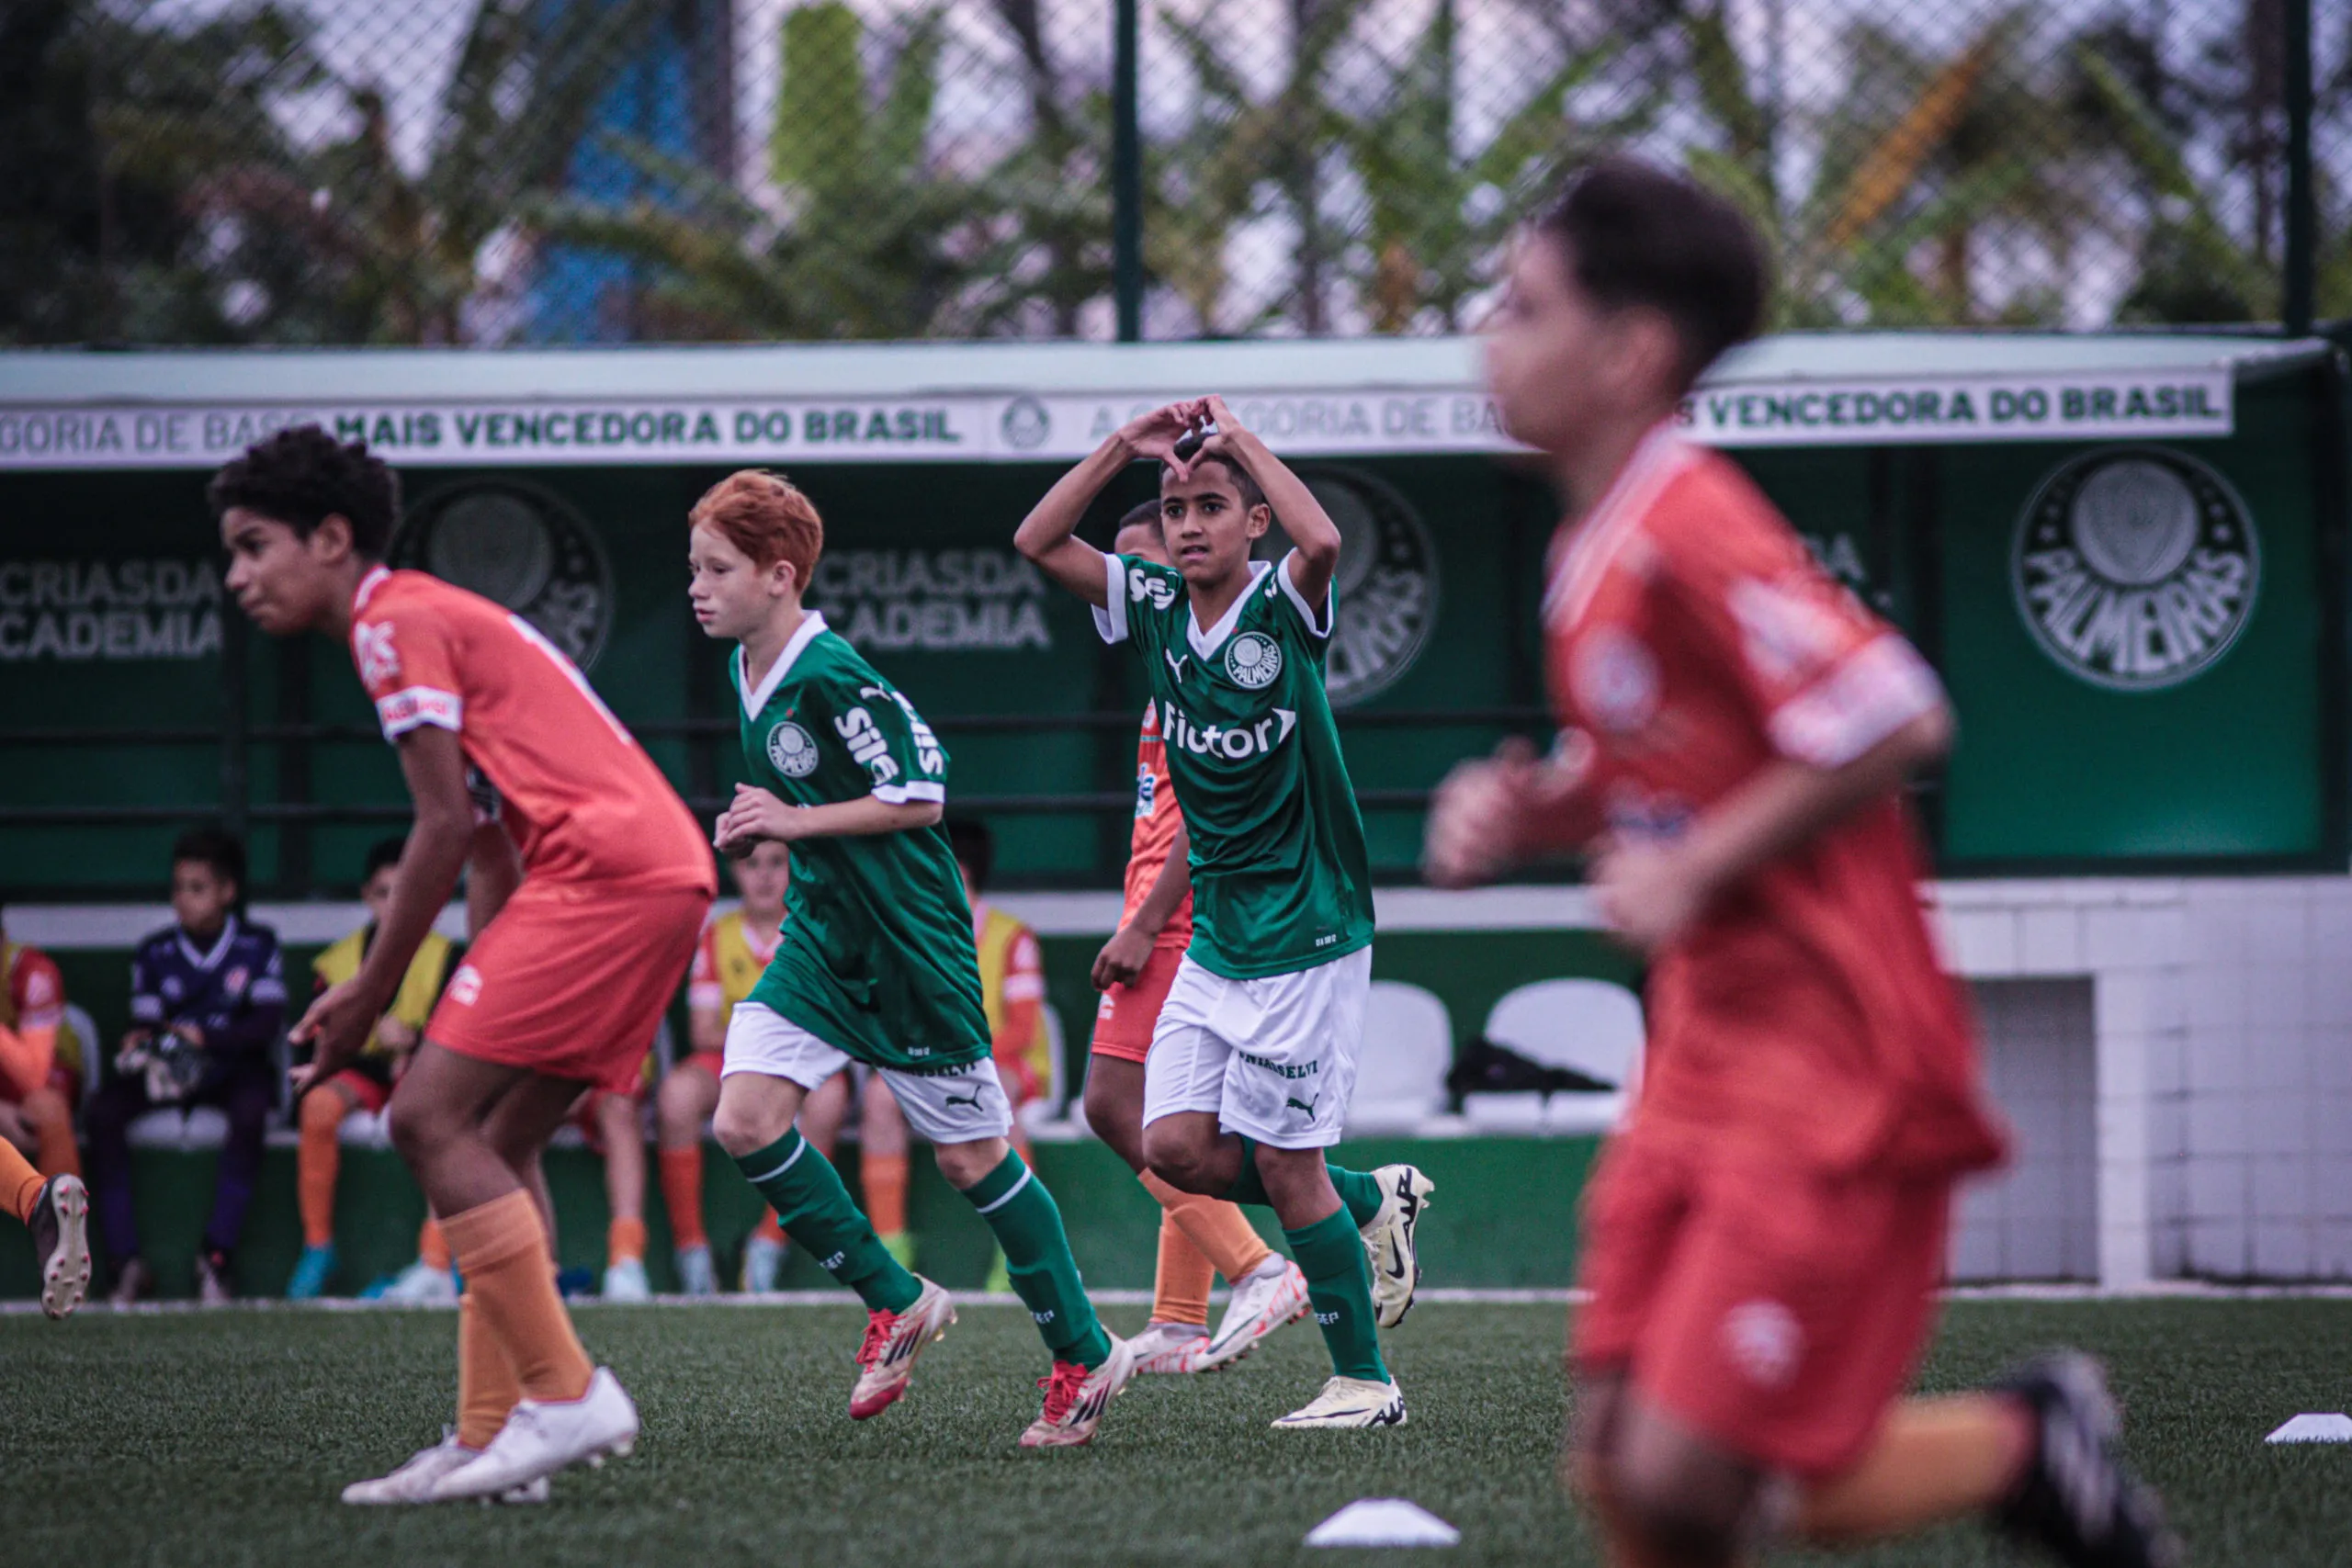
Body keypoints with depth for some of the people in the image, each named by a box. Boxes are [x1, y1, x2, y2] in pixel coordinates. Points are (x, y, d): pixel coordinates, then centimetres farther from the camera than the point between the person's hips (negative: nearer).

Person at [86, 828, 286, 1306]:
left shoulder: (257, 947, 0)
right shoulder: (154, 954, 6)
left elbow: (268, 1022, -10)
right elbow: (144, 1023, 1)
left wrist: (204, 1038, -25)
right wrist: (140, 1043, -24)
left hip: (233, 1071, -2)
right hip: (166, 1072, 2)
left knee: (250, 1107, -38)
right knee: (103, 1109, -27)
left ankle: (216, 1257, -35)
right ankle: (128, 1262, -28)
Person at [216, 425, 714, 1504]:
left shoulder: (394, 621, -3)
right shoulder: (442, 621, 27)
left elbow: (446, 829, -9)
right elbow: (490, 853, 25)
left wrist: (368, 1000, -4)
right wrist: (461, 1010, 20)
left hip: (604, 868, -10)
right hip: (664, 871, 10)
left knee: (429, 1117, -11)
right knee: (494, 1146, 12)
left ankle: (565, 1395, -15)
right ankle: (491, 1434, 8)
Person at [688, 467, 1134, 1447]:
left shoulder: (833, 677, -20)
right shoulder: (749, 671, 7)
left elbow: (919, 795, -19)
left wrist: (796, 822, -20)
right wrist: (760, 828, 5)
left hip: (911, 950, -8)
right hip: (822, 941, 8)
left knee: (971, 1156, 0)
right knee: (744, 1119, -9)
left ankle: (1084, 1356, 14)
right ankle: (896, 1302, 5)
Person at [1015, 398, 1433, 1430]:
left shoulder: (1283, 607, -11)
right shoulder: (1154, 609, 5)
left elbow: (1321, 542, -34)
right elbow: (1037, 541, 3)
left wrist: (1239, 438, -22)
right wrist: (1124, 448, -7)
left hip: (1306, 935, -7)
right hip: (1215, 939, 7)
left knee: (1285, 1166, -5)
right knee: (1176, 1148, 1)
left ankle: (1365, 1381, 8)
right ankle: (1373, 1202, 22)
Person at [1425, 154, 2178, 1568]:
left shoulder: (1690, 529, -17)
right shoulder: (1597, 548, 13)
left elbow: (1892, 724, -24)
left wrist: (1697, 867, -18)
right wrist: (1526, 808, 5)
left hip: (1834, 1074, -9)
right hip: (1706, 1065, 9)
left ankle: (2024, 1445, 9)